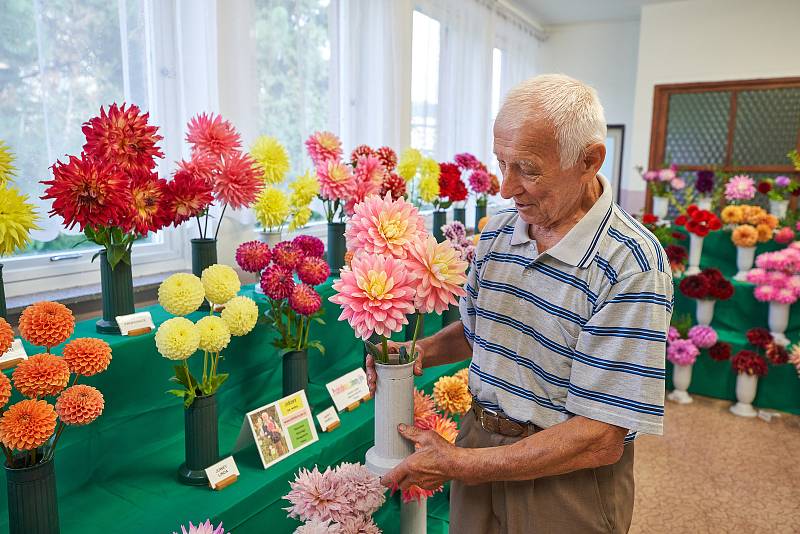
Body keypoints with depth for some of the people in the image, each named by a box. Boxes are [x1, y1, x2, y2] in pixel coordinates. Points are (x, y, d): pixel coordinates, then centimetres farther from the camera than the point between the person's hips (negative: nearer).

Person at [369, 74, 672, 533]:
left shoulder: (631, 267, -23)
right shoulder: (498, 231, -2)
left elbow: (600, 441, -23)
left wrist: (460, 464, -20)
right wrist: (423, 351, -7)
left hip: (566, 482, -5)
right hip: (479, 440, 6)